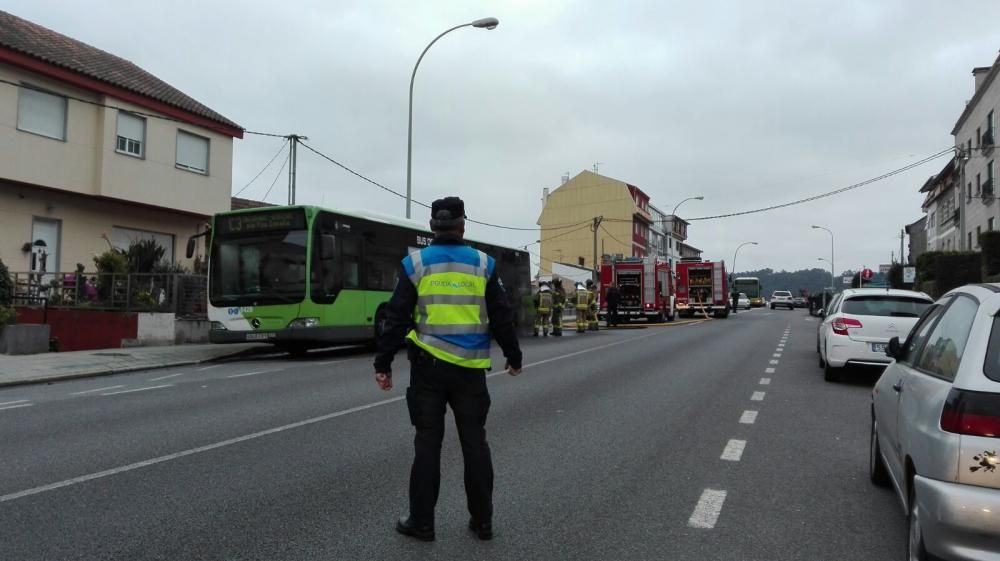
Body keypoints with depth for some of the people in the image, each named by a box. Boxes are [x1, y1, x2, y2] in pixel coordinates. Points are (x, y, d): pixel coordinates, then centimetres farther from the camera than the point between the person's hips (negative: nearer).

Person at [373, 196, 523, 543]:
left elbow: (396, 319, -2)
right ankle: (482, 521, 19)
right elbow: (502, 318, 4)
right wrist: (514, 358, 17)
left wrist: (383, 364, 5)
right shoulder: (484, 264, 1)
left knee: (428, 443, 8)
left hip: (428, 366, -1)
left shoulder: (415, 264, -1)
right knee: (474, 442, 10)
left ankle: (421, 523, 15)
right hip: (471, 368, 1)